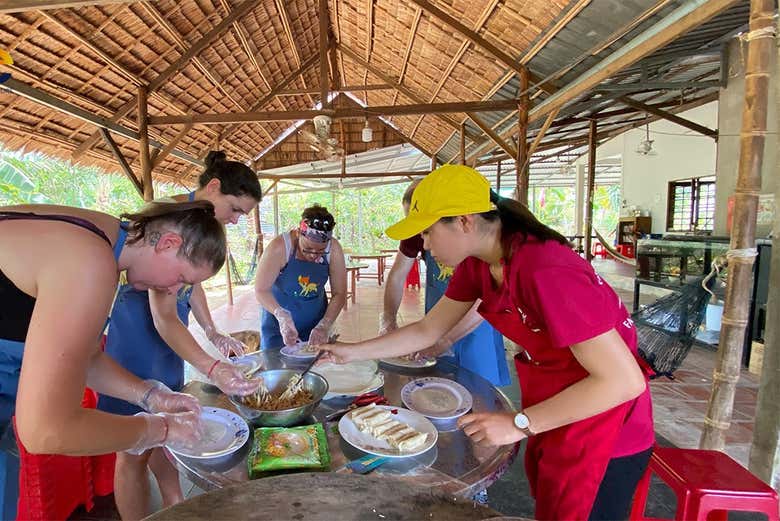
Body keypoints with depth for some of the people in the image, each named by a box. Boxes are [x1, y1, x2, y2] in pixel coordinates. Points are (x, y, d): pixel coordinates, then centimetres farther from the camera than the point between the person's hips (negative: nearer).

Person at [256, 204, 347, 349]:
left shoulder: (333, 249, -16)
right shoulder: (279, 247, -24)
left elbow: (339, 294, -11)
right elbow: (261, 290, -20)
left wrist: (324, 326, -22)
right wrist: (282, 316, -36)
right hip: (278, 323, -2)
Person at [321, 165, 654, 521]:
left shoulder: (546, 270, -32)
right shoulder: (477, 263, -6)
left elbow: (624, 380, -29)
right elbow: (427, 330, 3)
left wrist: (519, 424, -27)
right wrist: (354, 352, 2)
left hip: (602, 424, -6)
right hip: (551, 407, 7)